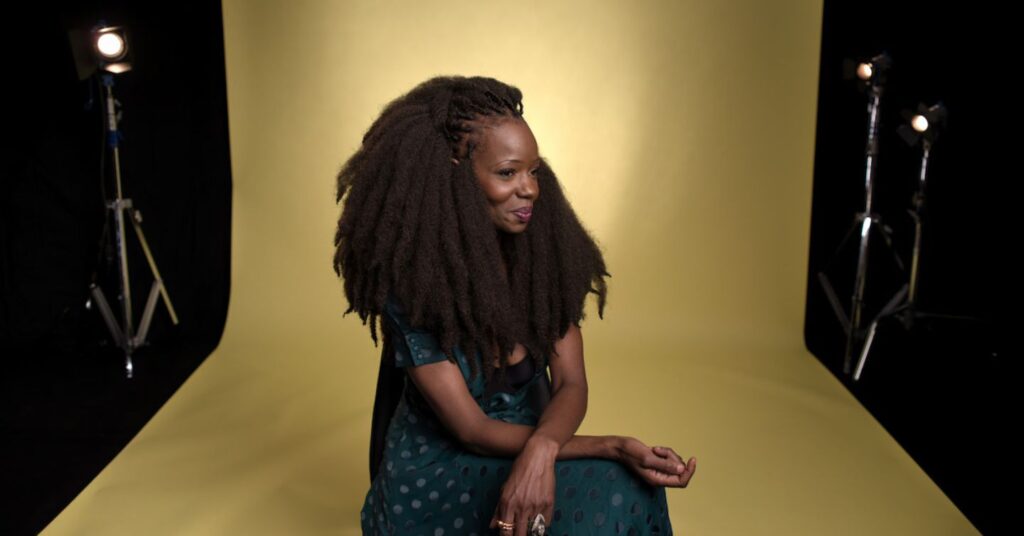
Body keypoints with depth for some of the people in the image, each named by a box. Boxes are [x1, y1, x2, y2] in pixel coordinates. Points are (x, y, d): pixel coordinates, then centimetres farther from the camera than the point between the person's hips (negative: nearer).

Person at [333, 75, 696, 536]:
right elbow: (472, 430, -19)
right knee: (606, 488, -29)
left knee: (625, 492, -25)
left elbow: (571, 384, -10)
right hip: (437, 477, -4)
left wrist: (541, 448, -34)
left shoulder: (544, 255, -6)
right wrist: (611, 447, -28)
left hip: (527, 458, 5)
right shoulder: (409, 282, -19)